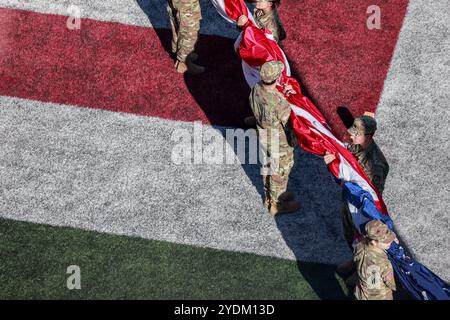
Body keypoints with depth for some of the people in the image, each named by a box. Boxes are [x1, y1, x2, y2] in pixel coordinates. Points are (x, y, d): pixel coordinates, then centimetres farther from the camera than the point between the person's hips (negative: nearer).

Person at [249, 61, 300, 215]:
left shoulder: (256, 88, -16)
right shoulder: (279, 103, -38)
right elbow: (290, 124, -23)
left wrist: (282, 94, -8)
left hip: (263, 137, 7)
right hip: (279, 142, -7)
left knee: (268, 167, 28)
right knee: (280, 172, 17)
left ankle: (269, 197, 51)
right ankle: (276, 204, 37)